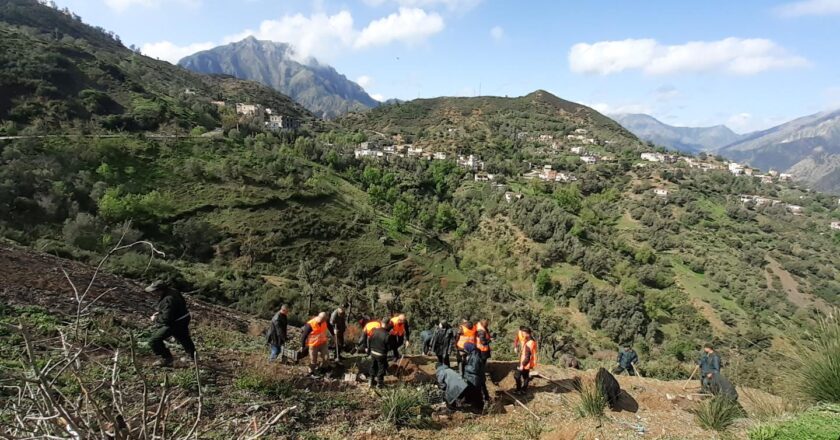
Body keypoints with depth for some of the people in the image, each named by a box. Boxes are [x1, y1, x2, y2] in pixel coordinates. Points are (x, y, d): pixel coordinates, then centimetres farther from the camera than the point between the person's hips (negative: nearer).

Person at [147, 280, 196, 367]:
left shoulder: (168, 300, -32)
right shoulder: (172, 291, -2)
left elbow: (166, 319, -30)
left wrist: (156, 319, -13)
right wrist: (159, 313, 6)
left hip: (175, 323, -10)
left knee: (154, 340, -5)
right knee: (184, 339, 29)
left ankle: (166, 359, 7)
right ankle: (192, 356, 48)